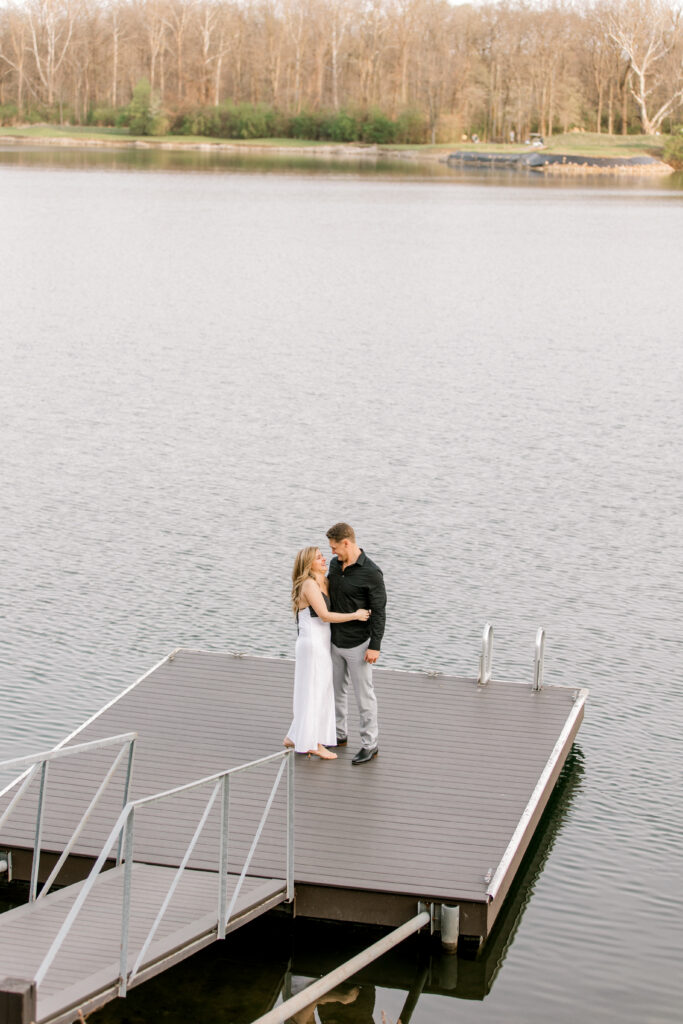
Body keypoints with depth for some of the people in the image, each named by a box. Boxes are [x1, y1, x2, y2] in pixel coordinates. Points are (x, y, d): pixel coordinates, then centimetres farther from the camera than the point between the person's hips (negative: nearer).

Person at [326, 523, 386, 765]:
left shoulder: (371, 573, -19)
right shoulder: (335, 564, 3)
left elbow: (379, 611, -17)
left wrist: (375, 646, -18)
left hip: (358, 644, -7)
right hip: (336, 641, 7)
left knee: (364, 694, 0)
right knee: (336, 690, 18)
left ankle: (370, 744, 9)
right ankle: (339, 735, 33)